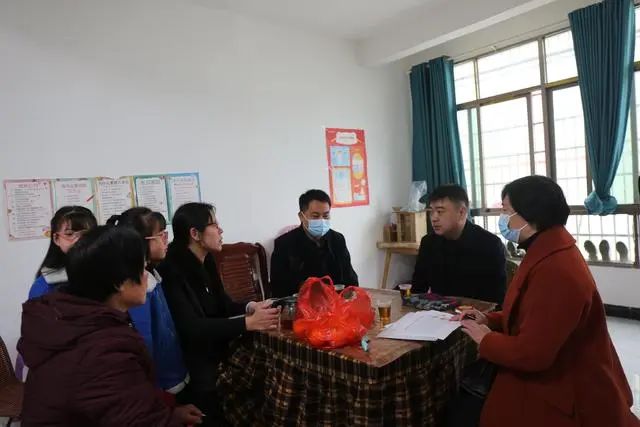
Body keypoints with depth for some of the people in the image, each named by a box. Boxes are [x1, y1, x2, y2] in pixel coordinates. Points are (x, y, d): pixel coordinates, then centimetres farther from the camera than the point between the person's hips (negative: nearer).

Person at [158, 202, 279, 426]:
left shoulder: (206, 262, 5)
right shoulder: (172, 270, -18)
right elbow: (191, 328, -26)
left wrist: (250, 307, -11)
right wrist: (248, 323, -29)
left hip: (216, 354, 7)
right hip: (193, 367, -7)